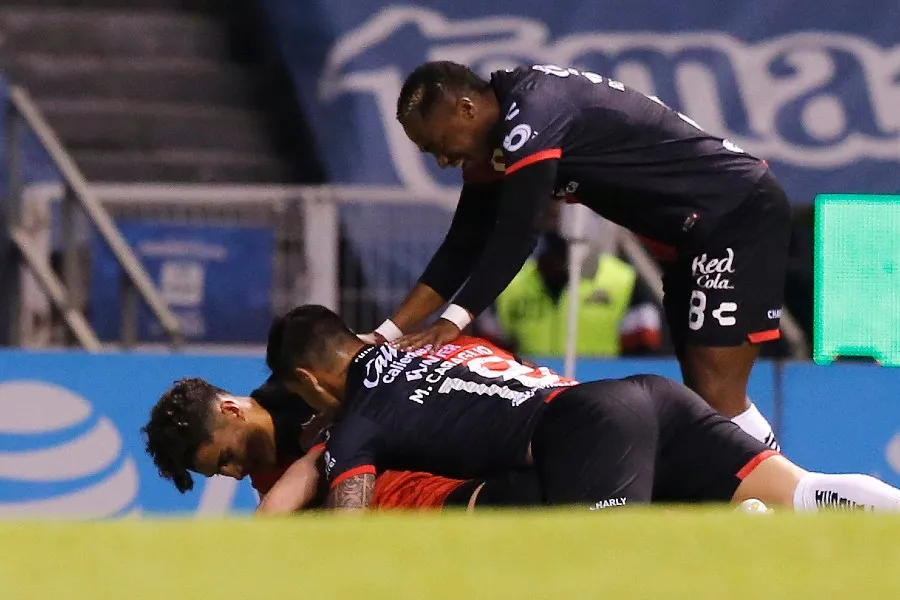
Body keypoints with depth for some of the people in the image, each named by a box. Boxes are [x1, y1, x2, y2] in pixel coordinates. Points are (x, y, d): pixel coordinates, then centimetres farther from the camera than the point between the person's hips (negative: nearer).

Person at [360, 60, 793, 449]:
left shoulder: (534, 117, -24)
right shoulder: (496, 141, 6)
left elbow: (515, 238, -28)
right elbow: (464, 246, 8)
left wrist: (454, 321, -27)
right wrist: (388, 334, 3)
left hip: (741, 214, -10)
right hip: (689, 236, 10)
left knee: (716, 398, -15)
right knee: (701, 399, 10)